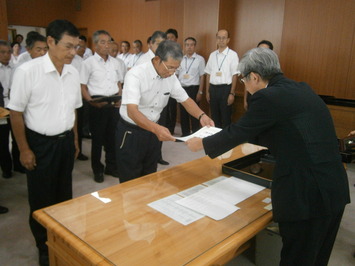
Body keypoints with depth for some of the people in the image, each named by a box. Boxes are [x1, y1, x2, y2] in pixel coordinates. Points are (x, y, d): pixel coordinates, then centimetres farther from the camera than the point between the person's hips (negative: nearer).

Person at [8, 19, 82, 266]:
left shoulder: (73, 72, -1)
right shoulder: (27, 71, -17)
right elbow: (16, 113, -10)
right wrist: (24, 149, -9)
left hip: (65, 141, 5)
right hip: (40, 143, -5)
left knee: (64, 195, 18)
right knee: (42, 199, 10)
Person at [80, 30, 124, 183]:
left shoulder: (115, 62, 9)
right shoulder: (89, 63, -3)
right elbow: (82, 87, -4)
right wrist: (91, 101, -18)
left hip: (114, 104, 4)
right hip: (97, 104, -4)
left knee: (113, 136, 11)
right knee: (97, 137, 6)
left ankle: (111, 167, 27)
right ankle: (97, 170, 22)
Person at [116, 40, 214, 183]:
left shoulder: (170, 77, -4)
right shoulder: (135, 75, -24)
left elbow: (185, 100, 3)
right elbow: (132, 111, -34)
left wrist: (201, 116, -17)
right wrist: (156, 128, -50)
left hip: (152, 131, 6)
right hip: (130, 132, -6)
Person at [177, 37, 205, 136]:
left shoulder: (200, 59, -3)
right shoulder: (181, 59, 9)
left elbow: (202, 76, -4)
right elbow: (178, 75, 13)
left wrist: (200, 92, -8)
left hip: (193, 88, -4)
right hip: (182, 88, 4)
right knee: (183, 113, 10)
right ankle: (185, 134, 23)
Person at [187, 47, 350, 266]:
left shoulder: (267, 97, -13)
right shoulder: (302, 89, 12)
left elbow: (238, 132, -4)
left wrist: (201, 143, 13)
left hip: (305, 193, -8)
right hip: (335, 188, 9)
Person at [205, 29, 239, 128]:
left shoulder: (232, 55, -5)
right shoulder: (212, 55, 9)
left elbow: (234, 75, -7)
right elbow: (208, 74, 12)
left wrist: (232, 93, -11)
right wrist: (207, 91, 9)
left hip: (225, 88, -4)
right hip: (213, 88, 5)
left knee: (225, 117, 4)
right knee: (215, 116, 14)